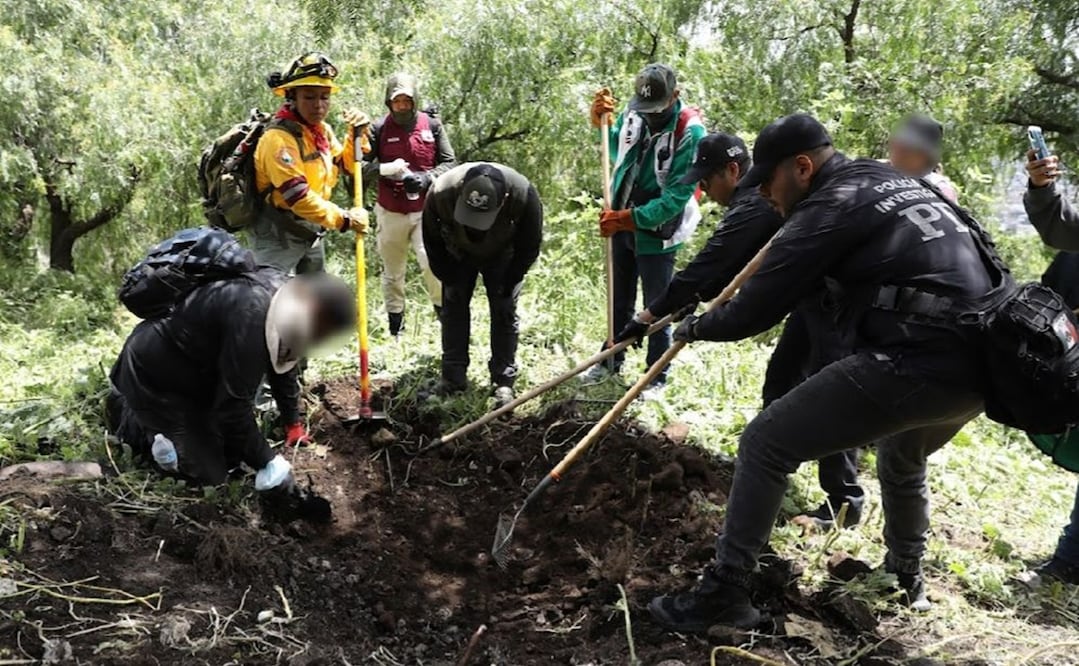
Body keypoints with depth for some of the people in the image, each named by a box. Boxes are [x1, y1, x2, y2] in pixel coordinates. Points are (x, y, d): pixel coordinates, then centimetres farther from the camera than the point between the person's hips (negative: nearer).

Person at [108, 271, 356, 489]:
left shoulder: (284, 295, -11)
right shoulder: (251, 317, -39)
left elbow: (283, 363, 7)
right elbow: (234, 404, -30)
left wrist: (293, 423, 8)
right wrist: (268, 464, -19)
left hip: (193, 369, 8)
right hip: (154, 373, -8)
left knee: (234, 451, 13)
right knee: (209, 473, -4)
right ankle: (126, 412, 11)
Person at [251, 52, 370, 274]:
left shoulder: (322, 130, 2)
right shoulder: (279, 137, -25)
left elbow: (344, 164, 15)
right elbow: (298, 197, -31)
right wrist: (344, 220, -28)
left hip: (310, 229, 9)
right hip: (278, 233, -9)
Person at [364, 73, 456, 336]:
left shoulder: (432, 126, 0)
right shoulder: (379, 129, -2)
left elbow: (449, 163, 2)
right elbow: (361, 166, -4)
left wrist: (426, 178, -15)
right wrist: (386, 169, -23)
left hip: (426, 210, -1)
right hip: (390, 213, 1)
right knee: (392, 271, 10)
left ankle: (444, 312, 4)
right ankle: (395, 327, 24)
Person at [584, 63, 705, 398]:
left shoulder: (690, 132, -21)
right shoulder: (634, 113, -4)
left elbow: (677, 197, -25)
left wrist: (628, 218, -27)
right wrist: (600, 122, 0)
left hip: (656, 233, -6)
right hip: (622, 226, 6)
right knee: (620, 301, 20)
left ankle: (657, 377, 20)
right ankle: (611, 360, 37)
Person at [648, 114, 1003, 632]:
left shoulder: (830, 206, -5)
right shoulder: (889, 181, 20)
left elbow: (756, 311, -7)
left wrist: (696, 327, 11)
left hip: (918, 363, -9)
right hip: (982, 360, 10)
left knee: (765, 443, -3)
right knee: (902, 460, 36)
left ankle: (724, 595, 2)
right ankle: (906, 579, 52)